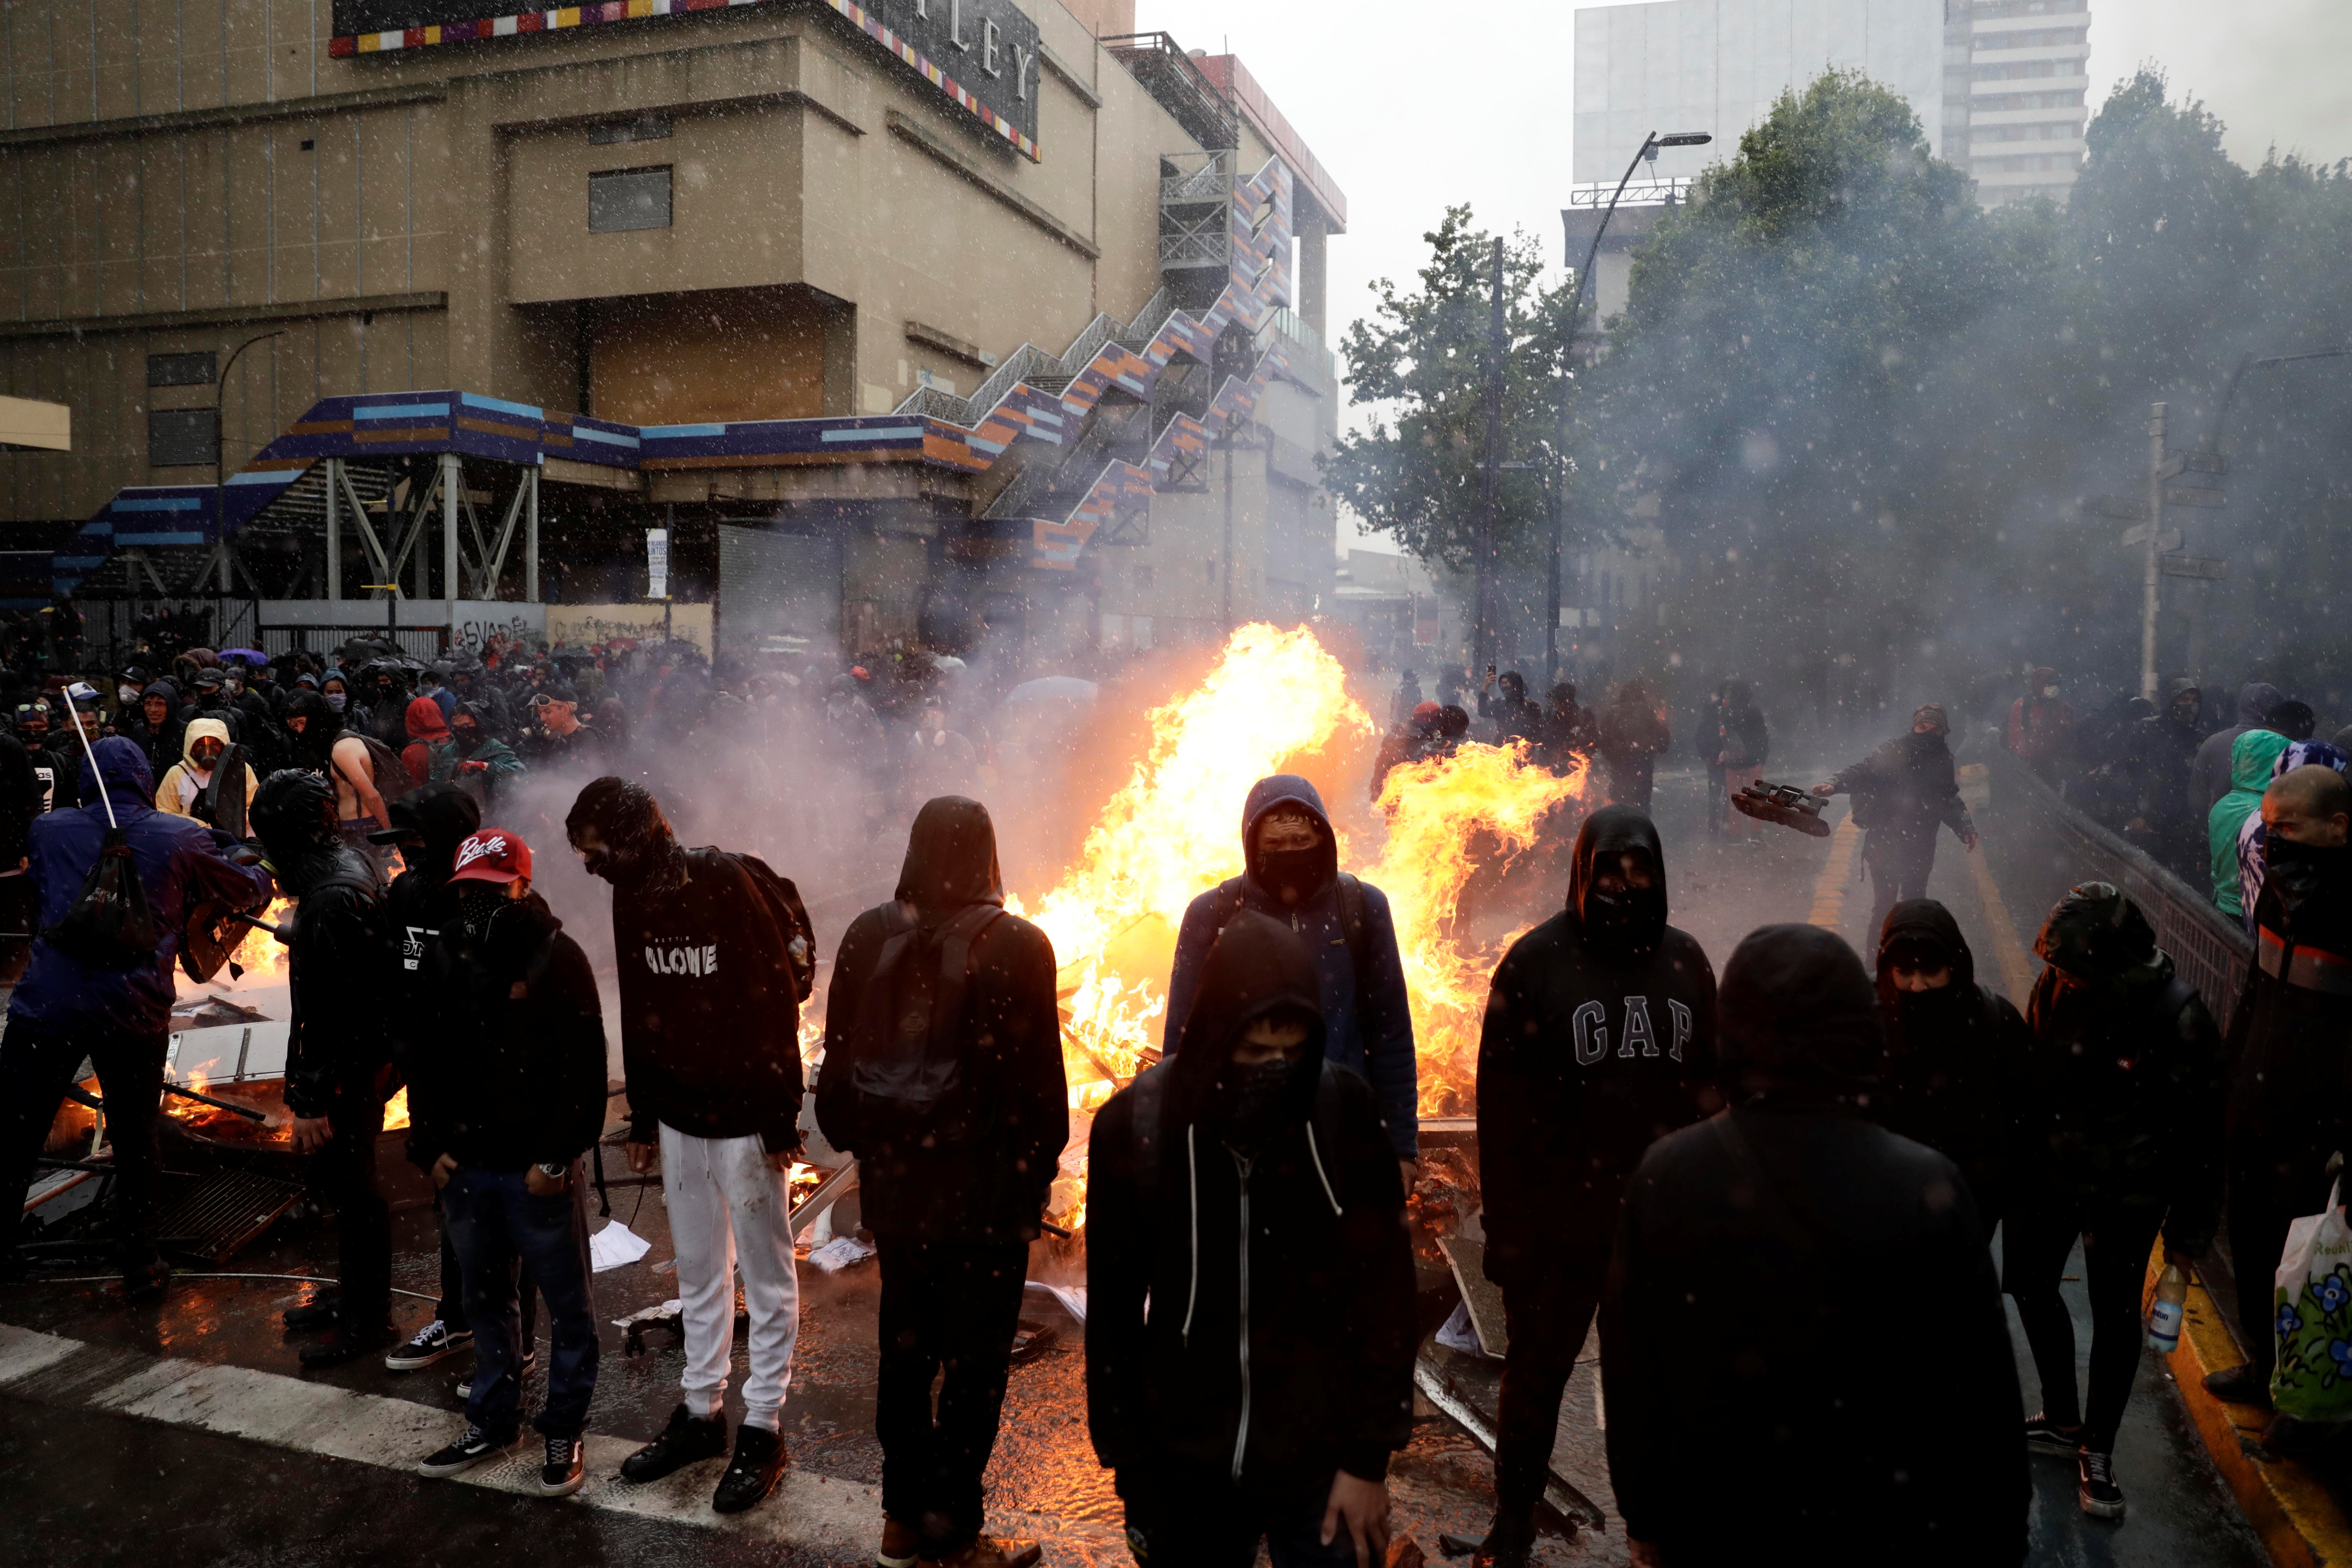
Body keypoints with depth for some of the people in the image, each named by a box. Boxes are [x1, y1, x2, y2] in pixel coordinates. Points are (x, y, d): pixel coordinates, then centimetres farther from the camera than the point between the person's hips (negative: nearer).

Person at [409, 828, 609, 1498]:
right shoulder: (443, 956, 5)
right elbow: (425, 1059, 13)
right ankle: (492, 1420, 34)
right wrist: (431, 1145, 5)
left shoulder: (558, 959, -11)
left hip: (541, 1169, -5)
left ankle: (564, 1429, 21)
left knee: (567, 1302, 6)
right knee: (486, 1298, 18)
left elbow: (585, 1071, -11)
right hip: (467, 1167, 5)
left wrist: (557, 1158, -14)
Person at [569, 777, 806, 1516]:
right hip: (679, 1118, 7)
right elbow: (638, 1014, 12)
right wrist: (643, 1119, 14)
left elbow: (777, 999, -16)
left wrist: (781, 1118, -16)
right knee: (698, 1274, 18)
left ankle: (762, 1429, 18)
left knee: (766, 1277, 7)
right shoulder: (632, 897, 3)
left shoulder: (725, 883, -17)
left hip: (745, 1119, -6)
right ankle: (701, 1413, 32)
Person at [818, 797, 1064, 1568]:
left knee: (905, 1347, 19)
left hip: (894, 1179, 5)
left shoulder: (868, 936, -2)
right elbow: (1038, 1076, -12)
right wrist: (1039, 1168, 0)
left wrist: (859, 1142, 15)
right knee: (975, 1360, 8)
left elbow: (839, 1059, 4)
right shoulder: (1016, 946, -15)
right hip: (985, 1186, -5)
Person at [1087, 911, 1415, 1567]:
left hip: (1320, 1464, 0)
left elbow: (1384, 1295, -5)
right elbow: (1113, 1309, -3)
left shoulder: (1347, 1114, -12)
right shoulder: (1134, 1124, -11)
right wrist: (1130, 1463, 0)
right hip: (1186, 1465, 1)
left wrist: (1370, 1455, -5)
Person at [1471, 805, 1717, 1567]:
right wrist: (1505, 1219, -11)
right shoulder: (1538, 960, -8)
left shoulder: (1684, 958, 3)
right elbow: (1502, 1100, -9)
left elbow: (1708, 1078, 8)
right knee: (1538, 1369, 11)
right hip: (1559, 1215, -3)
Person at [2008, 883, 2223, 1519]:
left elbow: (2202, 1133, -15)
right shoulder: (2058, 984, -13)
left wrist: (2188, 1231, -8)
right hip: (2048, 1174, 5)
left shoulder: (2178, 1017, -25)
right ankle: (2062, 1419, 40)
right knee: (2031, 1284, 17)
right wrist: (2016, 1161, 10)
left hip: (2128, 1193, -5)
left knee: (2115, 1317, 9)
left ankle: (2097, 1449, 29)